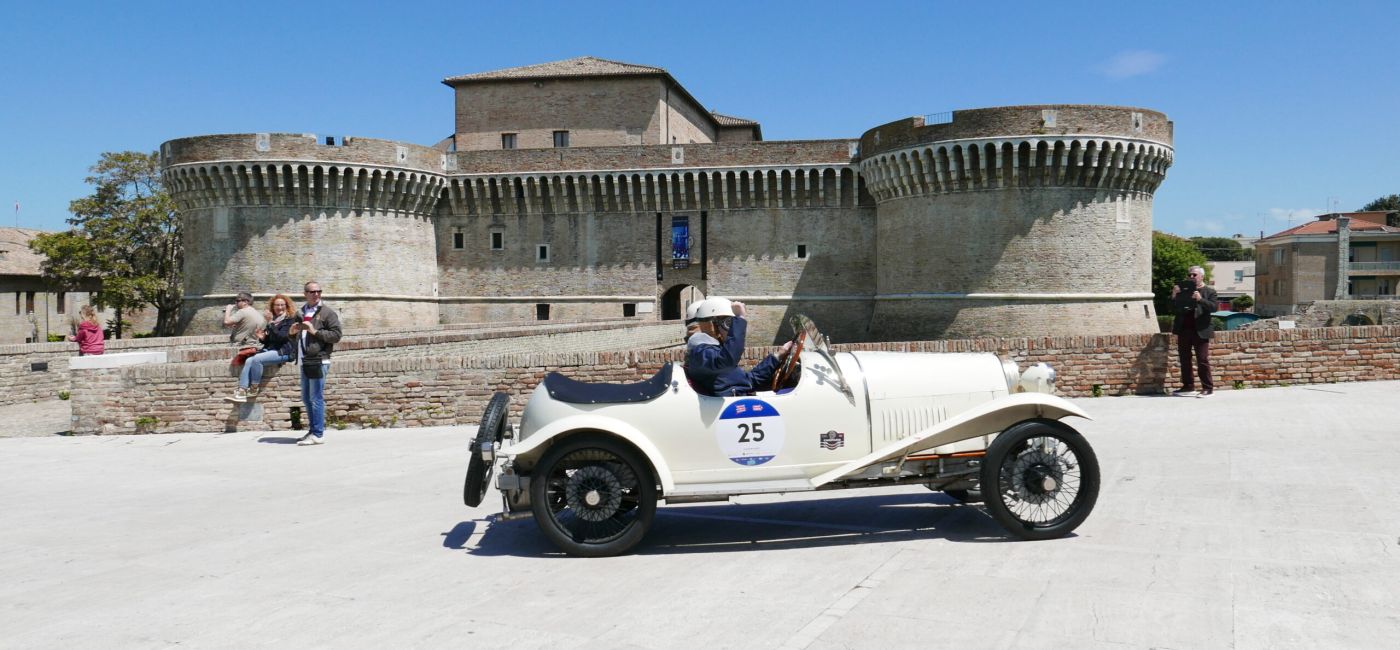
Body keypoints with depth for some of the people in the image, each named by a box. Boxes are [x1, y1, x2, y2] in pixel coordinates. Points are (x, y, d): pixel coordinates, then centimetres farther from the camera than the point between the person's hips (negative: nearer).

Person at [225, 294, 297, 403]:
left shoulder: (290, 319, -1)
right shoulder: (272, 320, 19)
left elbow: (282, 337, -16)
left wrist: (270, 324, -21)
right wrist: (262, 338, 1)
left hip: (283, 351, -7)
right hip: (270, 349, 7)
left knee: (257, 359, -29)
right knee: (249, 360, -18)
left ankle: (254, 389, -18)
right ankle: (241, 391, -26)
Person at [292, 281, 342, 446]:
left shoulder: (327, 313, -2)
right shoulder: (301, 313, 20)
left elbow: (336, 335, -10)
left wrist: (315, 331, -16)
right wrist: (293, 333, 9)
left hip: (318, 361, -8)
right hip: (304, 362, 8)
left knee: (316, 398, -8)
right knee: (306, 399, 13)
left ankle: (317, 434, -5)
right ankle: (313, 430, 23)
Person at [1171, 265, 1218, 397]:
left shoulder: (1209, 291, 2)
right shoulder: (1183, 290, 14)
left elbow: (1213, 307, -10)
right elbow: (1174, 307, 11)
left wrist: (1200, 299, -23)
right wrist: (1174, 296, -6)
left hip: (1200, 330, -5)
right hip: (1184, 329, 5)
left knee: (1202, 360, -5)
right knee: (1184, 360, 8)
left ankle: (1208, 388, 0)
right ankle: (1188, 387, 15)